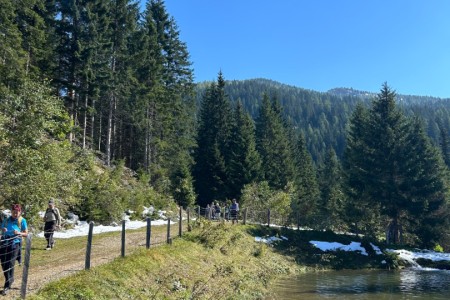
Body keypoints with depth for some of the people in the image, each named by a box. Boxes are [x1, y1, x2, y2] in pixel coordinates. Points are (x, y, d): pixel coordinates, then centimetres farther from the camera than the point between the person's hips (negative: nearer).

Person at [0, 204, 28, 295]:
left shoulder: (22, 221, 0)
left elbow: (26, 233, 2)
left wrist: (19, 233, -18)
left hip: (14, 244, -4)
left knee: (10, 264, -4)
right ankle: (10, 279, 33)